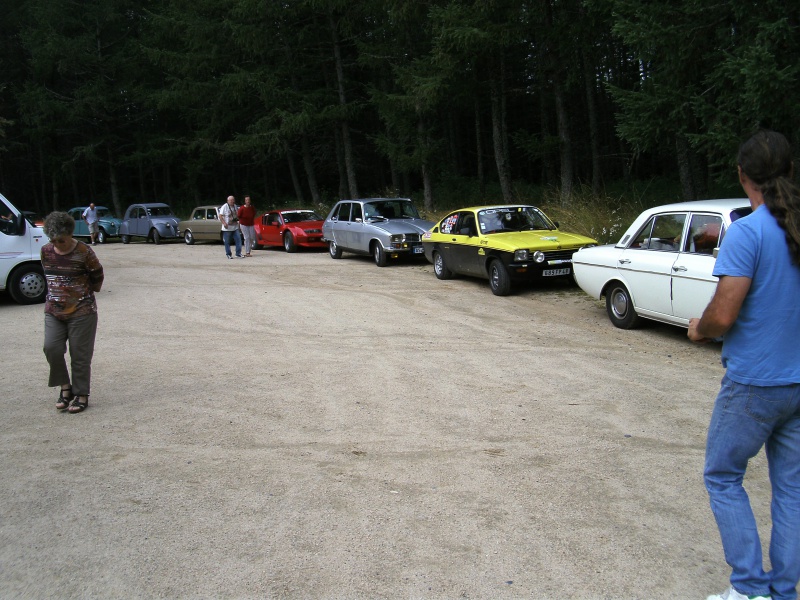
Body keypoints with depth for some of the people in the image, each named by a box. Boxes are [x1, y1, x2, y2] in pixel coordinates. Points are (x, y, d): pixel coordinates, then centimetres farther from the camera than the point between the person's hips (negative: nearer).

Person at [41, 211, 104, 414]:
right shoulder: (46, 251, 2)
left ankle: (81, 395, 14)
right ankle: (65, 387, 12)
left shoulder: (84, 253, -12)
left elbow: (97, 278, 1)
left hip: (82, 312, -4)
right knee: (51, 348, -8)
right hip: (53, 311, 4)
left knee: (80, 355, 1)